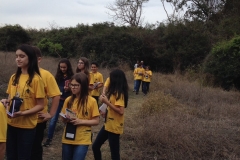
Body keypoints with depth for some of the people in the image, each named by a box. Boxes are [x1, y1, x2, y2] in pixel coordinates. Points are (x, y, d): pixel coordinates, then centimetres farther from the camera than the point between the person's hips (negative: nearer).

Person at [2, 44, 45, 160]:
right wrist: (6, 101, -4)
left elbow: (40, 105, -11)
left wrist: (23, 113, -23)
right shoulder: (14, 77, 6)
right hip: (11, 123, 5)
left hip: (27, 126, -5)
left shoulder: (36, 79, -12)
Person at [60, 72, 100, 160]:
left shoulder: (91, 101, -9)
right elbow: (63, 119, 12)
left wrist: (80, 121, -18)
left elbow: (96, 121, -7)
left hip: (82, 140, -4)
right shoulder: (68, 100, 3)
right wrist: (66, 119, -11)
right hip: (67, 138, 4)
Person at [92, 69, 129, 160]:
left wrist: (106, 102, -23)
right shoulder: (114, 92, 10)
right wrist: (106, 112, 6)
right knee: (95, 146, 15)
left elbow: (121, 111, -26)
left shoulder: (119, 93, -18)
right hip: (108, 125, 10)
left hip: (114, 127, -10)